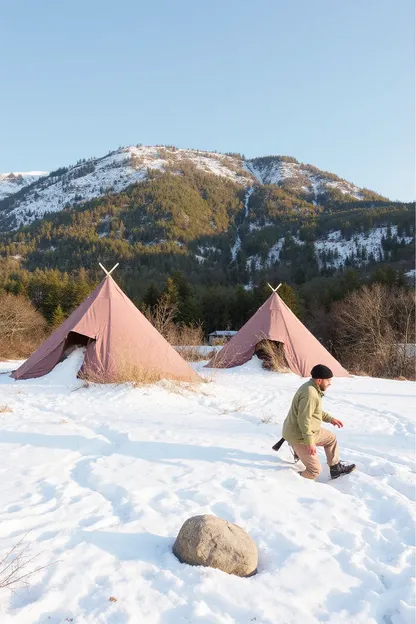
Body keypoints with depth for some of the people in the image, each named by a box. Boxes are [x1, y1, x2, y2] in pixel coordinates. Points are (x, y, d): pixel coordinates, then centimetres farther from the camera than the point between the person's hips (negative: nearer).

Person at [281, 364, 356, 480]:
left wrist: (330, 419, 19)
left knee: (331, 438, 25)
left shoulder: (312, 388, 6)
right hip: (299, 436, -10)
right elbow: (303, 420, -30)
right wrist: (310, 442, -26)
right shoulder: (310, 394, -28)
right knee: (315, 470, -5)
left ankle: (335, 468, 38)